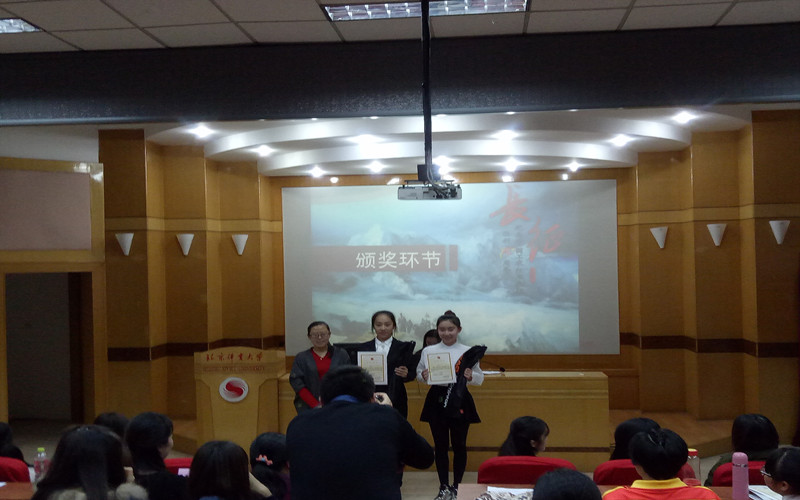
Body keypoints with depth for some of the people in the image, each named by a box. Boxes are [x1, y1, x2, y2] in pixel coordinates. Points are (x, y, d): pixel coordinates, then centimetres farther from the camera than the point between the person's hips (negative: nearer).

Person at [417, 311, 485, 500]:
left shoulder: (467, 352, -1)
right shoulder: (428, 351, 4)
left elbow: (480, 378, 1)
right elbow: (418, 373, 11)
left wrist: (471, 376, -20)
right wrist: (423, 376, -11)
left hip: (459, 401, -1)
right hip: (437, 400, 1)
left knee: (459, 445, 6)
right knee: (440, 446, 7)